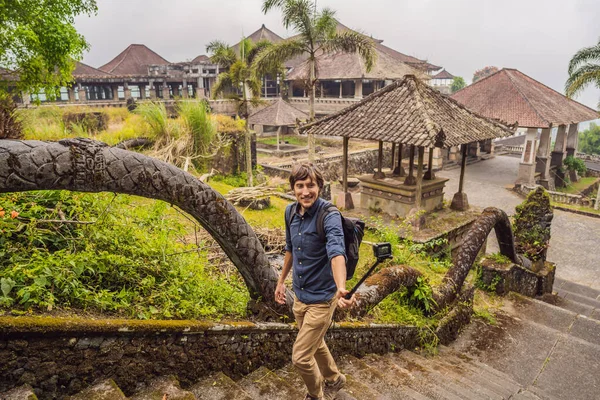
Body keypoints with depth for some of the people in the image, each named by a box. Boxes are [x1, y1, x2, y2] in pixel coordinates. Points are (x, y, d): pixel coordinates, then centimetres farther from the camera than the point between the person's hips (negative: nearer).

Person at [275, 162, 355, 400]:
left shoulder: (329, 215, -24)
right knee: (315, 344, 26)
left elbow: (336, 252, -42)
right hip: (299, 296, 7)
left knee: (300, 357, 1)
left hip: (321, 299, -7)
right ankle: (334, 379, 54)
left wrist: (341, 289, -58)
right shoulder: (290, 212, -3)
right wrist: (281, 280, 20)